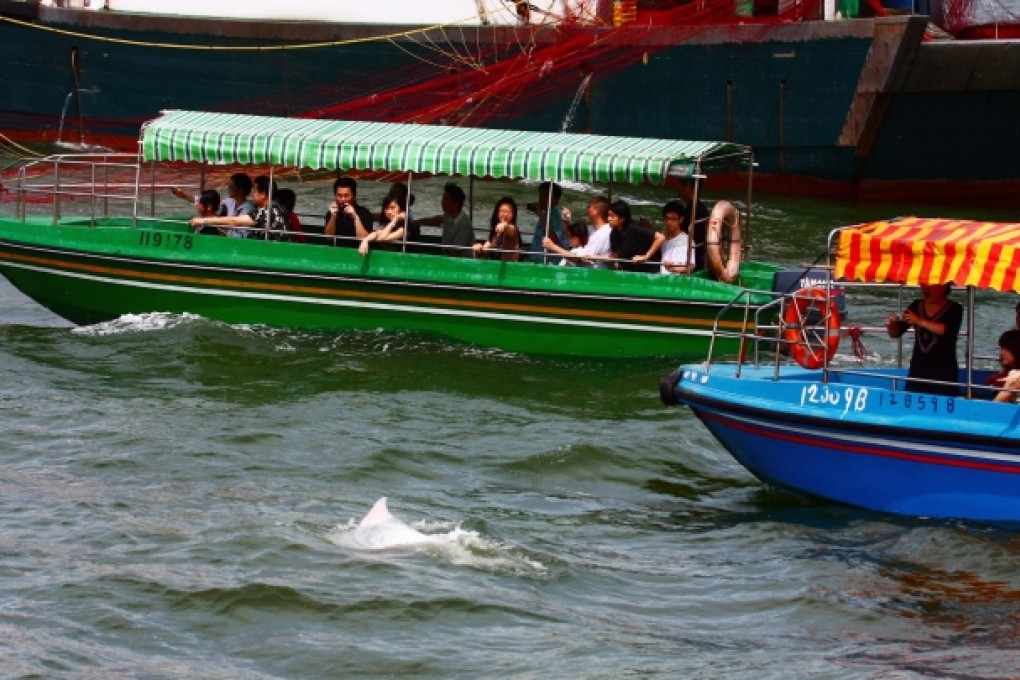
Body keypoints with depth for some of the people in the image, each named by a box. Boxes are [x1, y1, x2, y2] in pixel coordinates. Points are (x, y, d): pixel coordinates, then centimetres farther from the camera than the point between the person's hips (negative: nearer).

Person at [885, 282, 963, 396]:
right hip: (918, 370, 4)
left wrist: (920, 321, -27)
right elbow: (896, 333, 11)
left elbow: (947, 330, -20)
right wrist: (891, 325, -12)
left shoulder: (954, 309, -3)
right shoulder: (916, 306, 9)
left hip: (943, 372, -4)